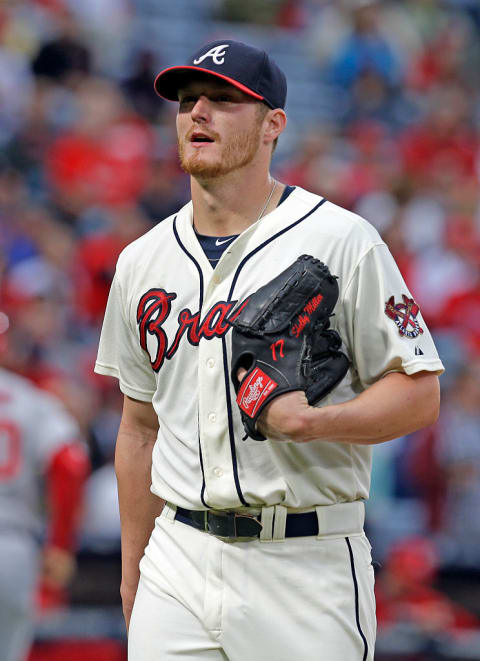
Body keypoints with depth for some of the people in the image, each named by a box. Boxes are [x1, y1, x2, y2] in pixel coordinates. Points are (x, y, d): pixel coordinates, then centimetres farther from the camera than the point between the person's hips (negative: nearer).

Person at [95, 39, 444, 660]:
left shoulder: (342, 242, -4)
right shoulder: (141, 261, 12)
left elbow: (419, 395, -5)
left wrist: (310, 422, -22)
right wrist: (132, 573, 17)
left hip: (306, 566, -4)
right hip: (178, 560, 4)